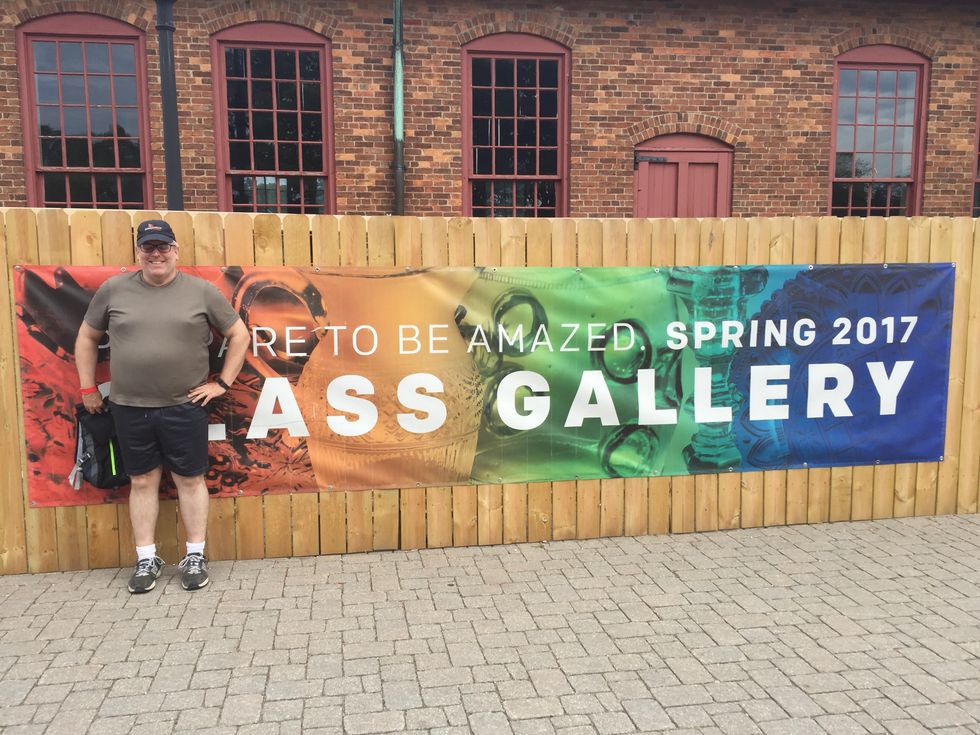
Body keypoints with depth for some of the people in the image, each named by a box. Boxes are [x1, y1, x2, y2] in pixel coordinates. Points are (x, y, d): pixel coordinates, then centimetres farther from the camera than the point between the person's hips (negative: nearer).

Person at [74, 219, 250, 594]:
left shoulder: (201, 291, -2)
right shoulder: (113, 289, 3)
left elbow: (239, 335, 4)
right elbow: (87, 337, 14)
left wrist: (223, 383, 0)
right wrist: (87, 387, 10)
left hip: (184, 406, -2)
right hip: (129, 407, 2)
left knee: (190, 479, 6)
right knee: (142, 481, 10)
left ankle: (195, 557, 18)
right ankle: (146, 559, 21)